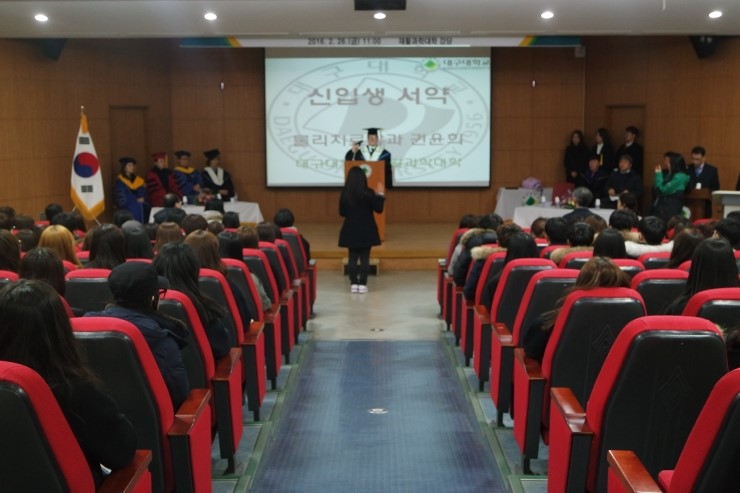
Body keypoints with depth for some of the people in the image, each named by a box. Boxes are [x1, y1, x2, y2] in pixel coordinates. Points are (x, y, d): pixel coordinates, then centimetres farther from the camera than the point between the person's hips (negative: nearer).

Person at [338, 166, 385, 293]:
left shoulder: (344, 194, -6)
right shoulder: (368, 193, -12)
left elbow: (342, 213, 2)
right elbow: (379, 209, -4)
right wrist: (380, 194, 7)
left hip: (350, 231, 2)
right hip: (366, 231, -2)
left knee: (352, 257, 9)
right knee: (365, 258, 4)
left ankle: (353, 284, 8)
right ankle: (362, 284, 3)